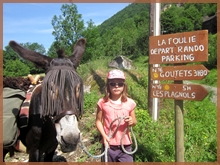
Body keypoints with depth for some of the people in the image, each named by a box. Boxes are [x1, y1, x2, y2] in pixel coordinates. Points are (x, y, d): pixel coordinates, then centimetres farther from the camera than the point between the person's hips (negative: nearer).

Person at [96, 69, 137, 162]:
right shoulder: (103, 102, -7)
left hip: (125, 144, 1)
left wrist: (132, 121, -15)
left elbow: (134, 122, 8)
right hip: (109, 144, 0)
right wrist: (104, 135, -14)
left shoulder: (129, 103, -3)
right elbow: (98, 121, 0)